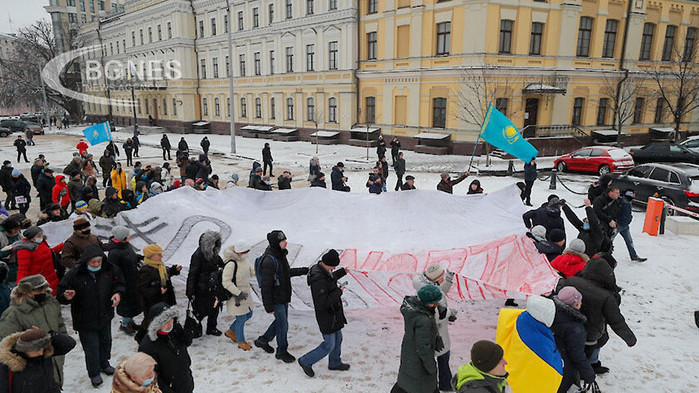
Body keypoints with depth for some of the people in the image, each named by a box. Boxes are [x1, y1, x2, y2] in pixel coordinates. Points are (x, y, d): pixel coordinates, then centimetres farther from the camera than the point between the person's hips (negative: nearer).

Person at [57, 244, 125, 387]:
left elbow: (119, 283, 6)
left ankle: (104, 364, 48)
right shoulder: (74, 275, -20)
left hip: (105, 316, 4)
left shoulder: (110, 270, -10)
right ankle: (94, 373, 27)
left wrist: (118, 293, -13)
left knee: (106, 341, 23)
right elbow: (61, 294, -12)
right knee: (91, 347, 4)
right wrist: (67, 297, -35)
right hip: (85, 320, -4)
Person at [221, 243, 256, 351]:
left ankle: (231, 331, 40)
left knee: (248, 314, 19)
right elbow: (226, 282, -26)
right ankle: (241, 341, 25)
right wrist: (239, 293, -26)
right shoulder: (231, 264, -26)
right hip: (236, 296, -9)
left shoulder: (245, 260, 1)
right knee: (241, 318, 2)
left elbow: (252, 272, 14)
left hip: (246, 293, 9)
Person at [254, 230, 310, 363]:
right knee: (283, 325, 3)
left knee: (281, 321, 21)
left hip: (284, 297, 9)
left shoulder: (280, 255, 2)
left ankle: (263, 340, 40)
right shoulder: (269, 261, -27)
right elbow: (265, 286, -25)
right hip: (276, 300, -9)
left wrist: (304, 271, 21)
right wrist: (268, 307, -21)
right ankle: (282, 352, 24)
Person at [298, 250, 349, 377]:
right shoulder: (319, 280, -33)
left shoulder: (323, 270, -2)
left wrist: (343, 271, 28)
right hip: (327, 317, -10)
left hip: (334, 314, 10)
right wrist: (338, 292, -25)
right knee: (329, 345, 3)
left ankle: (335, 363, 44)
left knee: (338, 339, 24)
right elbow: (322, 304, -33)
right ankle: (306, 361, 21)